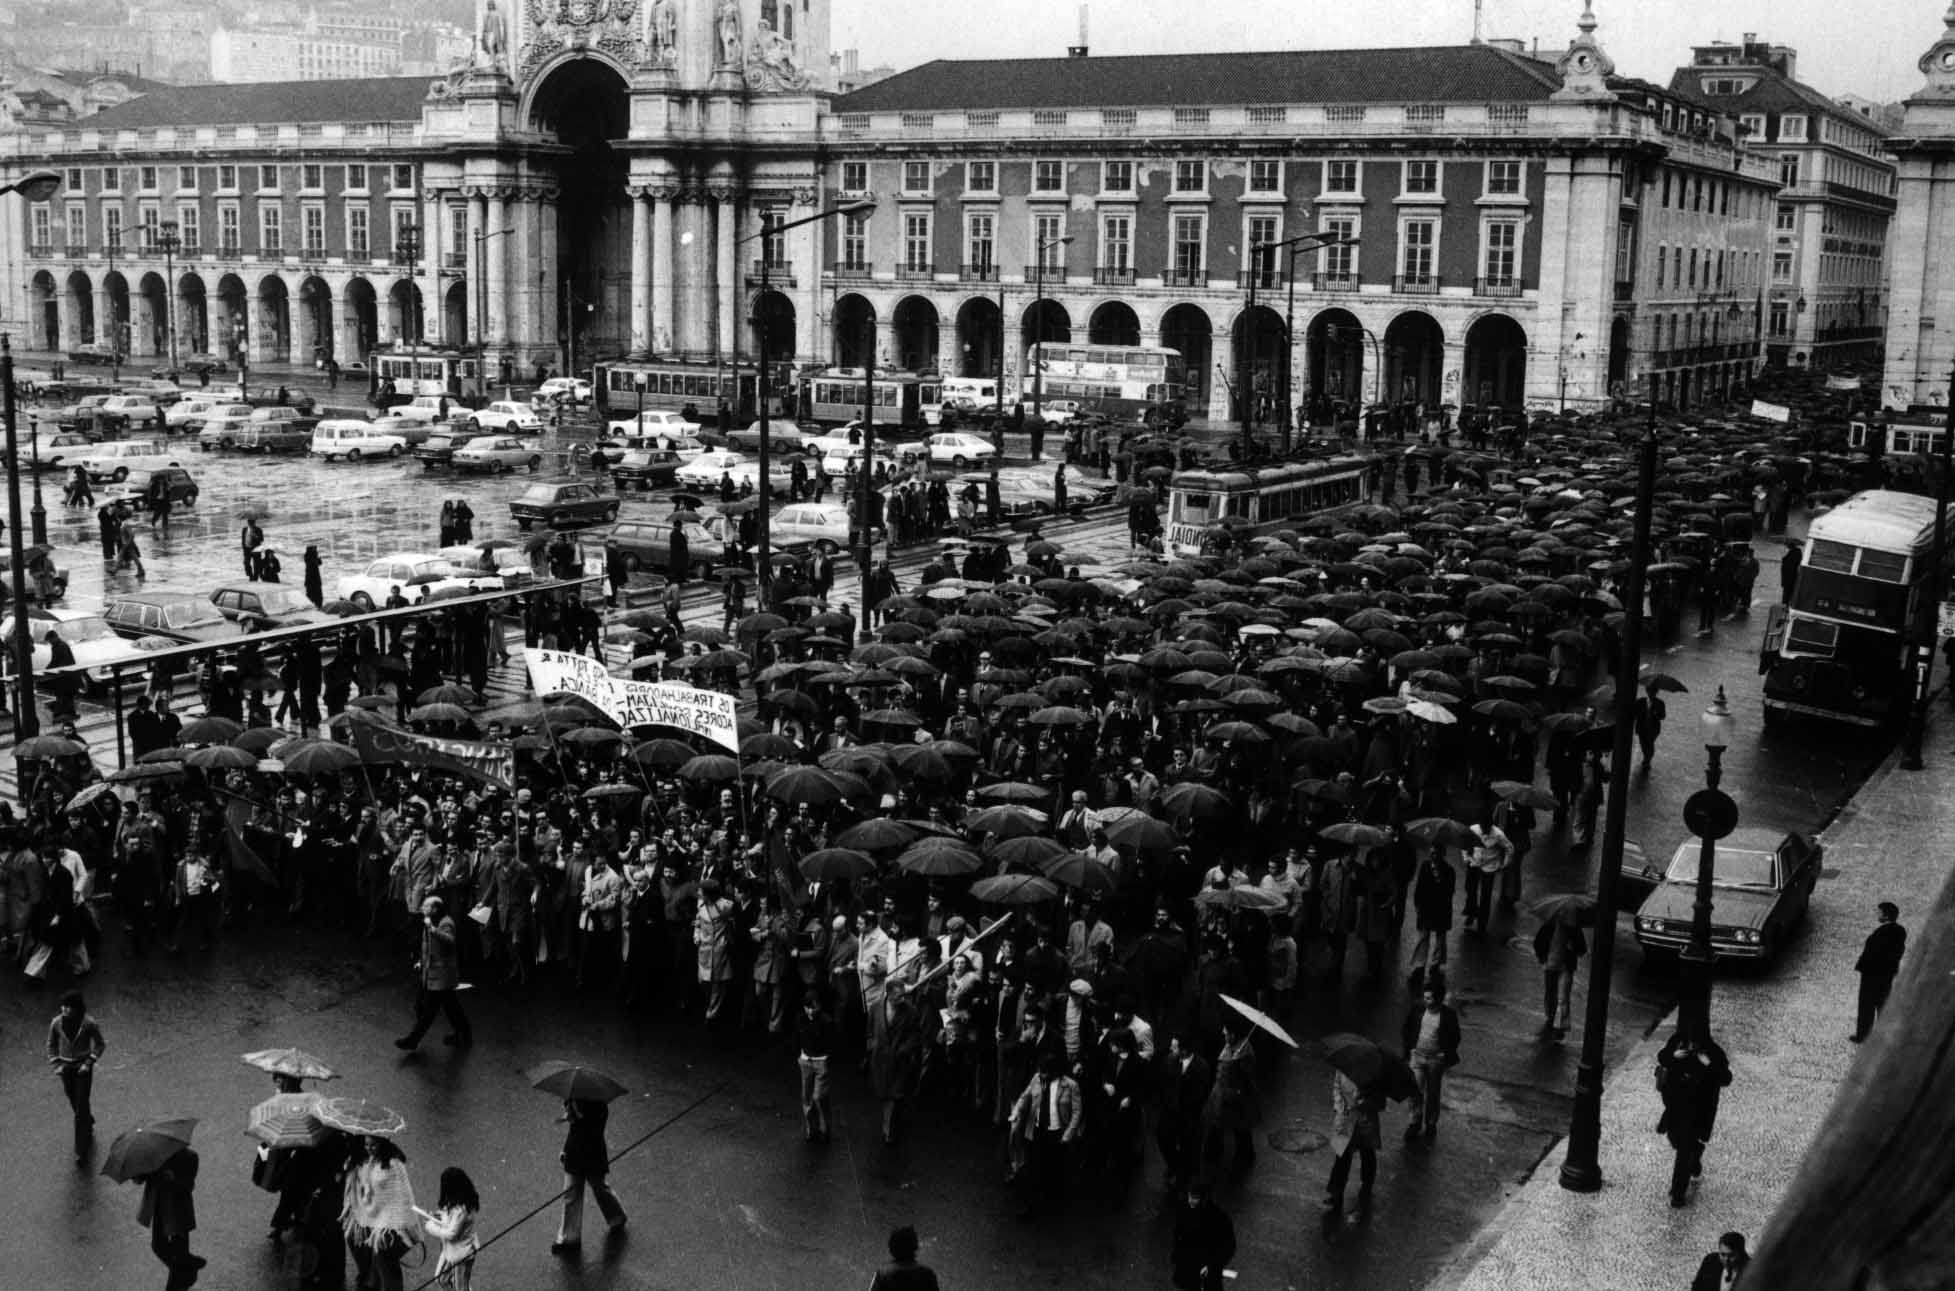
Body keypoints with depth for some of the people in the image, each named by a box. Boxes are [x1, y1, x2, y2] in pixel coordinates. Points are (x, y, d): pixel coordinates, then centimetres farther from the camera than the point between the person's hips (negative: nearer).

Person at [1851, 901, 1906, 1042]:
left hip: (1873, 972, -8)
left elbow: (1870, 952, -22)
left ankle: (1862, 1035, 10)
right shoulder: (1900, 931, -1)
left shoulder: (1881, 932, -25)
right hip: (1889, 972, 8)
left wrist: (1859, 966, -10)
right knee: (1883, 1004, 19)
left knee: (1867, 1005, 4)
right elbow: (1900, 951, 7)